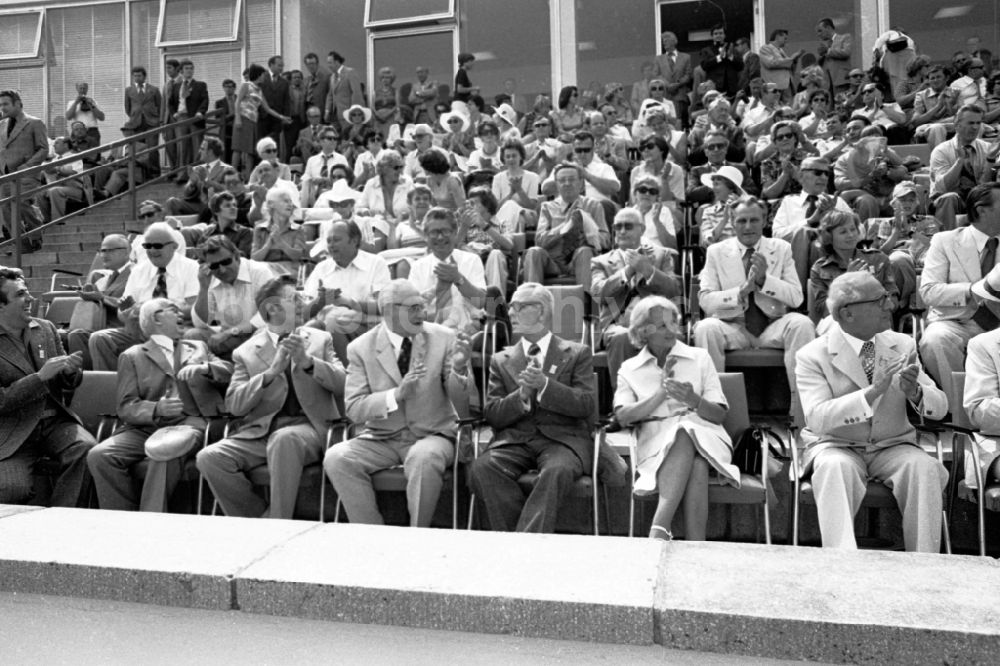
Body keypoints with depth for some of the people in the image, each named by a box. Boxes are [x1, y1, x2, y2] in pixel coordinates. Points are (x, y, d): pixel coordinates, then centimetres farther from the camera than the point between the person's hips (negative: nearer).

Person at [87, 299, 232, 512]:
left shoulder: (198, 348, 26)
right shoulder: (132, 356, 17)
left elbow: (229, 373, 13)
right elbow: (126, 407, 5)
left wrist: (204, 368, -8)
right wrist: (156, 409, -17)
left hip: (187, 422, -1)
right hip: (145, 427, 1)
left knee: (164, 454, -34)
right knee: (98, 455, -25)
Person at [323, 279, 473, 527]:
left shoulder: (444, 338, -3)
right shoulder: (361, 348, -1)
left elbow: (463, 404, -4)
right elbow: (353, 409, -7)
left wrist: (460, 369, -25)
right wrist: (396, 394, -23)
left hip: (432, 435, -1)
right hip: (381, 438, 2)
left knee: (424, 458, -34)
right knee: (336, 458, -24)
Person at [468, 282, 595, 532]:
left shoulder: (577, 354, 12)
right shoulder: (501, 360, 18)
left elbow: (588, 405, -1)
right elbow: (493, 415, 8)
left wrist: (544, 385, -15)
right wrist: (522, 395, -12)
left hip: (563, 438, -2)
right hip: (514, 440, 2)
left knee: (557, 471, -36)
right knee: (482, 468, -29)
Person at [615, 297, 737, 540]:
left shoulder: (700, 357, 15)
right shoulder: (629, 369, 14)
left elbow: (720, 414, 7)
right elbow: (623, 417, -2)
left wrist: (694, 400, -15)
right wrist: (661, 393, -13)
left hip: (704, 435, 1)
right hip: (657, 441, -1)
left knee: (687, 433, -37)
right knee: (695, 464, -36)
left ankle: (660, 528, -42)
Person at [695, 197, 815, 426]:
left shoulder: (782, 248, 8)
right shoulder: (716, 251, 5)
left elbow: (797, 298, -1)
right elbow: (705, 299, -5)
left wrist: (764, 279, -16)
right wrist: (741, 291, -21)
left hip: (773, 327, 1)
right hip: (733, 328, -1)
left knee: (801, 323, -30)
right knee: (705, 328, -32)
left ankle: (802, 414, -24)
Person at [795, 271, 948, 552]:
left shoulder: (903, 345, 6)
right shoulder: (812, 355, -8)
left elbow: (940, 407, 4)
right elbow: (817, 418, -21)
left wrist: (915, 392, -21)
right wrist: (872, 391, -32)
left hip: (892, 446, 4)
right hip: (837, 446, -3)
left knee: (923, 466, -27)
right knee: (835, 467, -35)